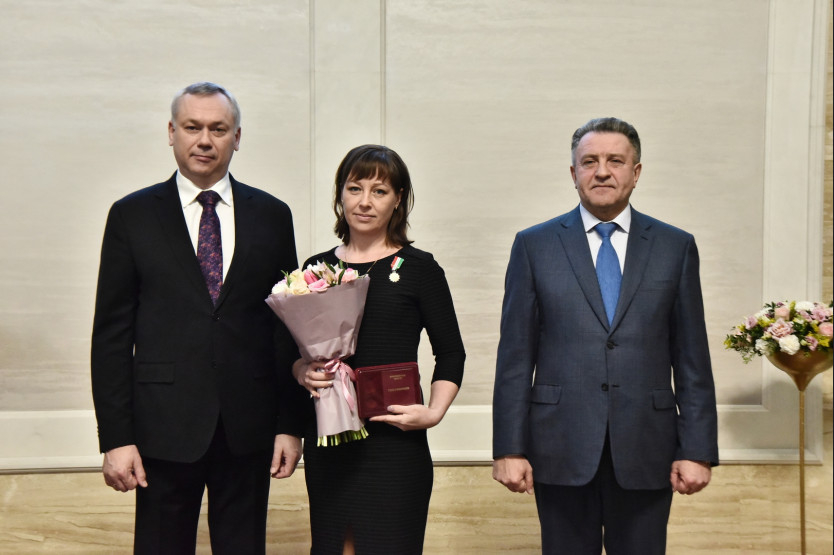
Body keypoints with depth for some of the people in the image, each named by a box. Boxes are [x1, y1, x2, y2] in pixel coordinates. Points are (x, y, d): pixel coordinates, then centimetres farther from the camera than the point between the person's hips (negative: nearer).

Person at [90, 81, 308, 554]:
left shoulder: (272, 215, 6)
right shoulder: (132, 216, 2)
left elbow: (288, 325, 7)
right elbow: (112, 334, 0)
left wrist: (291, 424, 2)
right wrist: (116, 438, -6)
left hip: (249, 427, 2)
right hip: (165, 426, -1)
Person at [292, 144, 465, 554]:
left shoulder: (419, 268, 0)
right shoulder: (315, 269, 9)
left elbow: (451, 353, 3)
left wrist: (434, 412, -11)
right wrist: (302, 372, -7)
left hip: (395, 440, -3)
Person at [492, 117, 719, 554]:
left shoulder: (676, 247, 6)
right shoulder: (535, 246, 4)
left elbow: (692, 359, 5)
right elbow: (515, 358, 1)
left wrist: (698, 450, -1)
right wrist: (509, 449, -4)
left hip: (645, 452, 1)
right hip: (562, 451, 0)